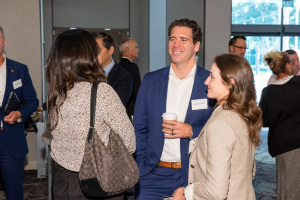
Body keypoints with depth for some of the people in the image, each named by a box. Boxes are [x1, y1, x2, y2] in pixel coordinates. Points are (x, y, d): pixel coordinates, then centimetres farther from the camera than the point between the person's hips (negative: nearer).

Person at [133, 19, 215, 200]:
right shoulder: (151, 80, 7)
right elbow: (139, 128, 9)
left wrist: (191, 131, -15)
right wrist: (141, 165, 0)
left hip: (195, 175, -2)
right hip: (153, 176, 2)